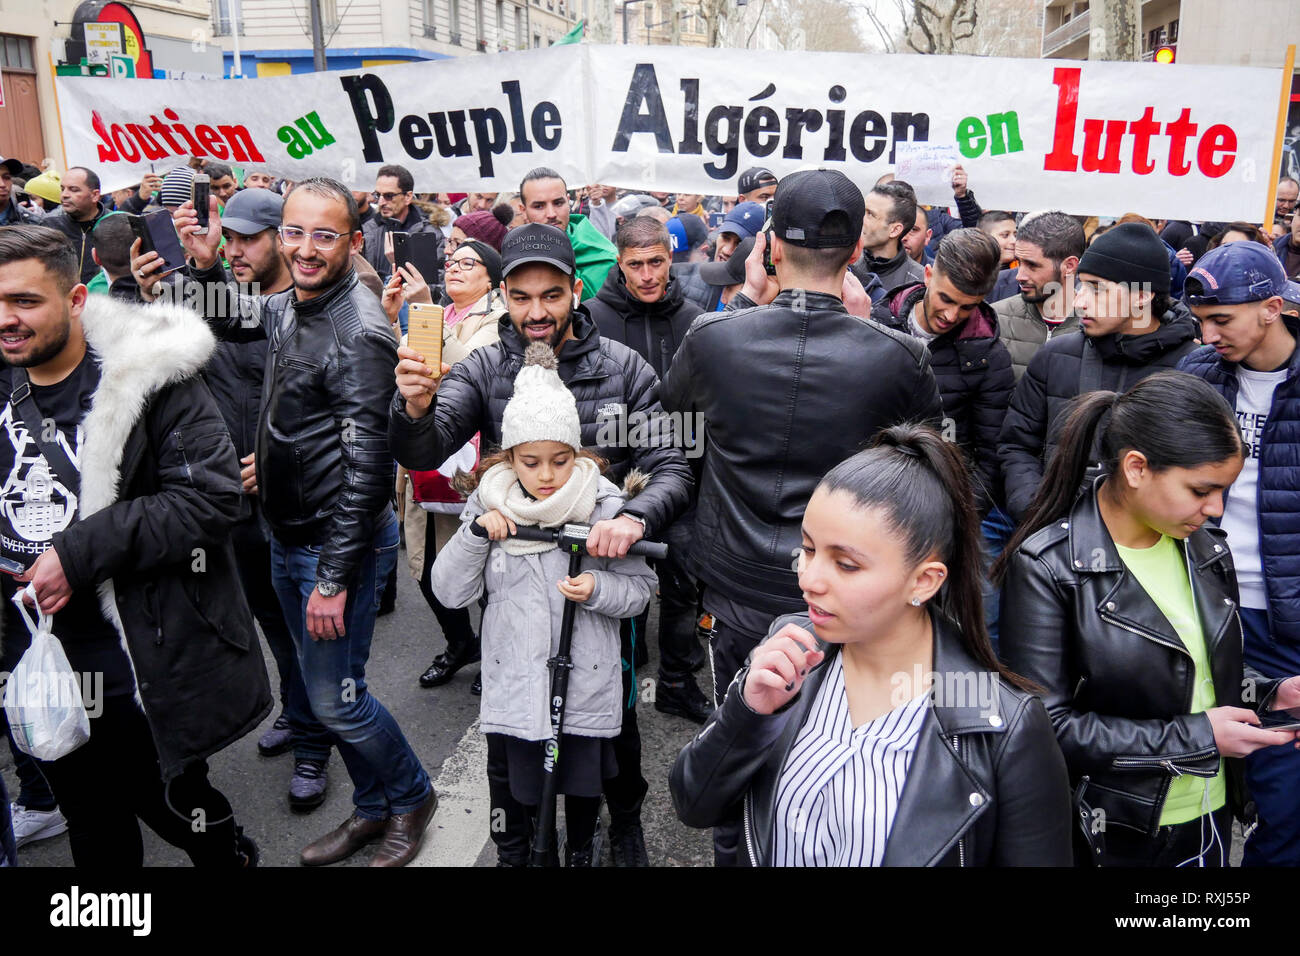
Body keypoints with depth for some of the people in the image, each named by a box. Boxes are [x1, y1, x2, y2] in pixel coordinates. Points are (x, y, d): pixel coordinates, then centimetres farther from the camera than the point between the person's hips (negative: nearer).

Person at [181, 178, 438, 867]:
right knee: (321, 684, 18)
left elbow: (366, 466, -24)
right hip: (287, 538, 9)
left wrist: (334, 577, -22)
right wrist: (206, 267, 9)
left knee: (335, 698, 0)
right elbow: (231, 323, 29)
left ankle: (412, 797, 27)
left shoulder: (359, 332, -22)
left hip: (338, 545, -9)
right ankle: (373, 809, 37)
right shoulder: (287, 307, 4)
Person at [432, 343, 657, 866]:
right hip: (511, 682, 1)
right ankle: (511, 855, 46)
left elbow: (640, 588, -5)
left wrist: (598, 589, -25)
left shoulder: (604, 505, -10)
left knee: (582, 781, 19)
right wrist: (476, 533, -19)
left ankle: (580, 851, 48)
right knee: (510, 787, 17)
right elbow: (449, 591, -5)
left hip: (585, 681, -1)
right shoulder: (489, 503, -4)